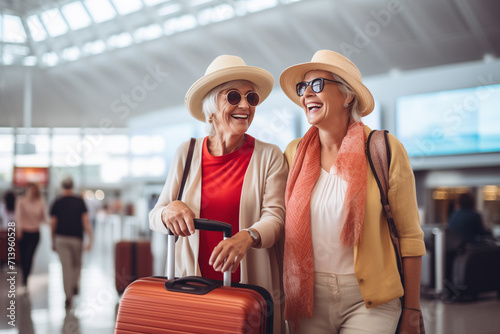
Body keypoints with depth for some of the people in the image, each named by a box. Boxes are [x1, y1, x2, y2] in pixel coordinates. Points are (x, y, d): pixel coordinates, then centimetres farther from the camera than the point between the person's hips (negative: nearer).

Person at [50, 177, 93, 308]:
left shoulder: (57, 203, 2)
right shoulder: (80, 202, 0)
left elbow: (53, 223, 4)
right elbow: (86, 221, -7)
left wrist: (53, 241, 14)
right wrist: (90, 239, -7)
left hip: (61, 238, 0)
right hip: (76, 238, 0)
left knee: (66, 267, 1)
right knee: (77, 264, 21)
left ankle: (68, 296, -4)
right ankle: (74, 285, 5)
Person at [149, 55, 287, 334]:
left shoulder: (269, 156, 1)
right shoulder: (186, 154, 6)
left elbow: (276, 216, -8)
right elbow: (154, 218, 6)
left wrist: (248, 236, -30)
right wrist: (169, 211, -18)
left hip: (251, 288, -1)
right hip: (192, 288, 1)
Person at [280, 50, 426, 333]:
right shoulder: (295, 153, 4)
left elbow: (410, 236, -4)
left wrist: (412, 311, -3)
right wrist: (285, 297, 9)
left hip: (369, 300, -3)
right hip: (310, 298, 3)